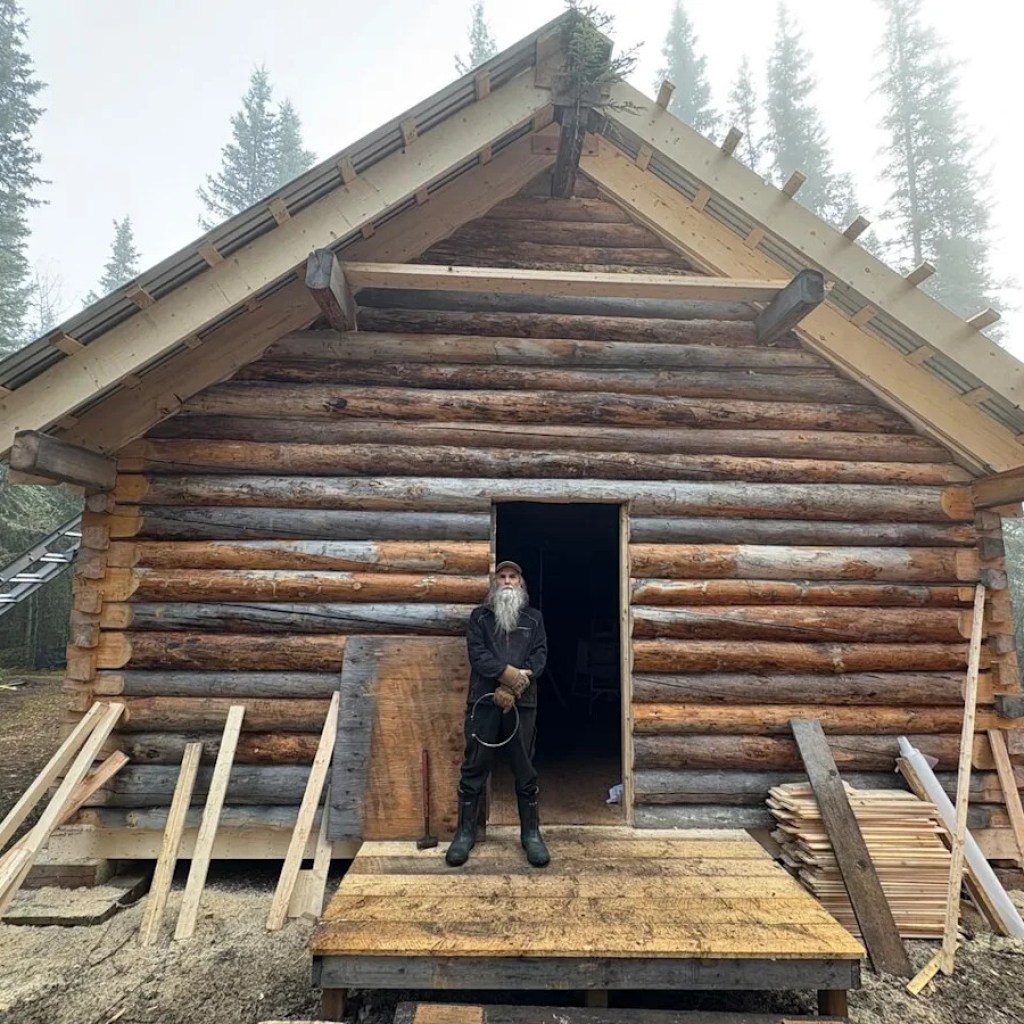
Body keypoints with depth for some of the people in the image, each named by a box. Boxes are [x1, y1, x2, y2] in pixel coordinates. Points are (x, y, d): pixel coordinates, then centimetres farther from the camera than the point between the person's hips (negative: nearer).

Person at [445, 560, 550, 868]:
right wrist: (509, 673, -19)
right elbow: (476, 652, -4)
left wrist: (512, 687, -13)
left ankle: (531, 833, 18)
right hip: (483, 701, 0)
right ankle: (465, 832, 16)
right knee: (474, 768, 4)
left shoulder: (534, 618, 13)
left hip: (522, 703, 1)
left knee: (525, 769, 6)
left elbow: (540, 655, 1)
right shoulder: (480, 616, 10)